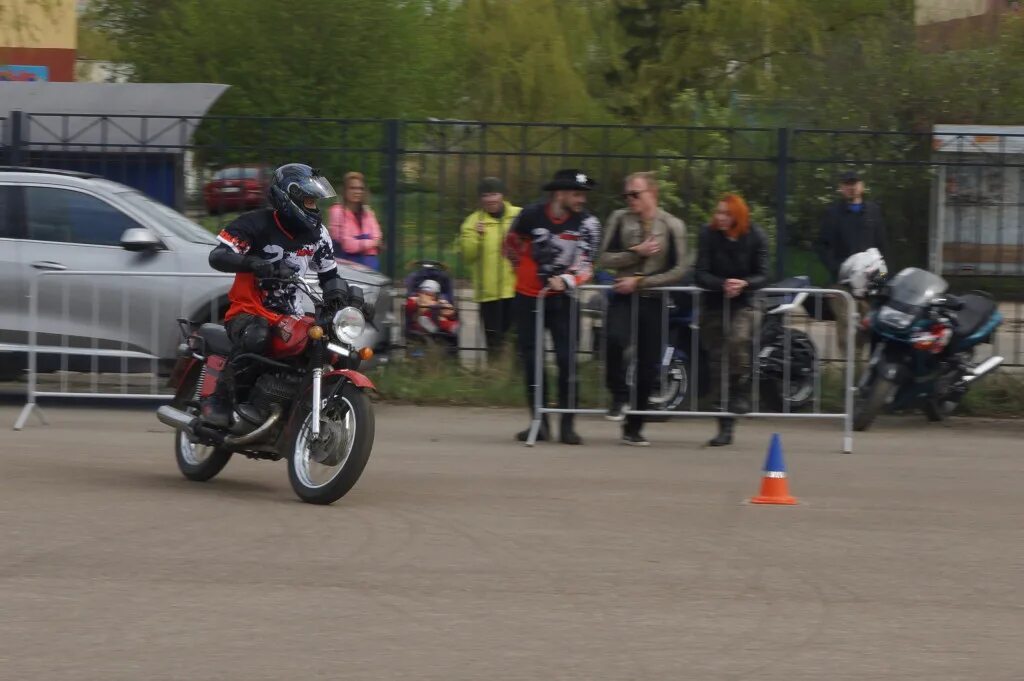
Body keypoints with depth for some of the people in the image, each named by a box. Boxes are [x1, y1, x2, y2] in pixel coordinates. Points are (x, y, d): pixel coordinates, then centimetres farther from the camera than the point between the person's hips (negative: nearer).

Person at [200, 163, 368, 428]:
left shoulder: (317, 234, 10)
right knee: (255, 338, -40)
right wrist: (255, 264, -36)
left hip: (290, 316, 6)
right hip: (250, 310, -6)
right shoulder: (256, 224, -9)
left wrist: (351, 296, 1)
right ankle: (217, 399, -28)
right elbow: (217, 256, -18)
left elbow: (329, 275, 21)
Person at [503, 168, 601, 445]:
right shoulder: (531, 215, -10)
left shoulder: (587, 224, -11)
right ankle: (540, 423, 14)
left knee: (567, 359, -10)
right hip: (528, 297, 1)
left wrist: (565, 280, -33)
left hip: (561, 297, -1)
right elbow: (512, 243, 10)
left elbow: (585, 266, -14)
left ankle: (567, 424, -2)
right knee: (531, 360, 4)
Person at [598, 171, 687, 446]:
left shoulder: (672, 225, 0)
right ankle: (619, 395, -9)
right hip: (623, 297, 0)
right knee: (615, 340, -31)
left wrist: (640, 281, -11)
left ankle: (633, 428, 14)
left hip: (653, 300, 1)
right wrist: (636, 252, -13)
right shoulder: (619, 219, 3)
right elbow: (604, 260, 1)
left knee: (647, 366, 1)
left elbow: (678, 271, -3)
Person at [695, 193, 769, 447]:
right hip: (713, 305, 1)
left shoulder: (755, 237, -5)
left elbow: (762, 276, -7)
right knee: (717, 361, 2)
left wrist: (744, 284, -27)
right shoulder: (708, 235, -6)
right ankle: (725, 428, 11)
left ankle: (741, 393, -12)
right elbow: (700, 275, -11)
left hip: (742, 304, -1)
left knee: (738, 341, -33)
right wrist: (723, 284, -29)